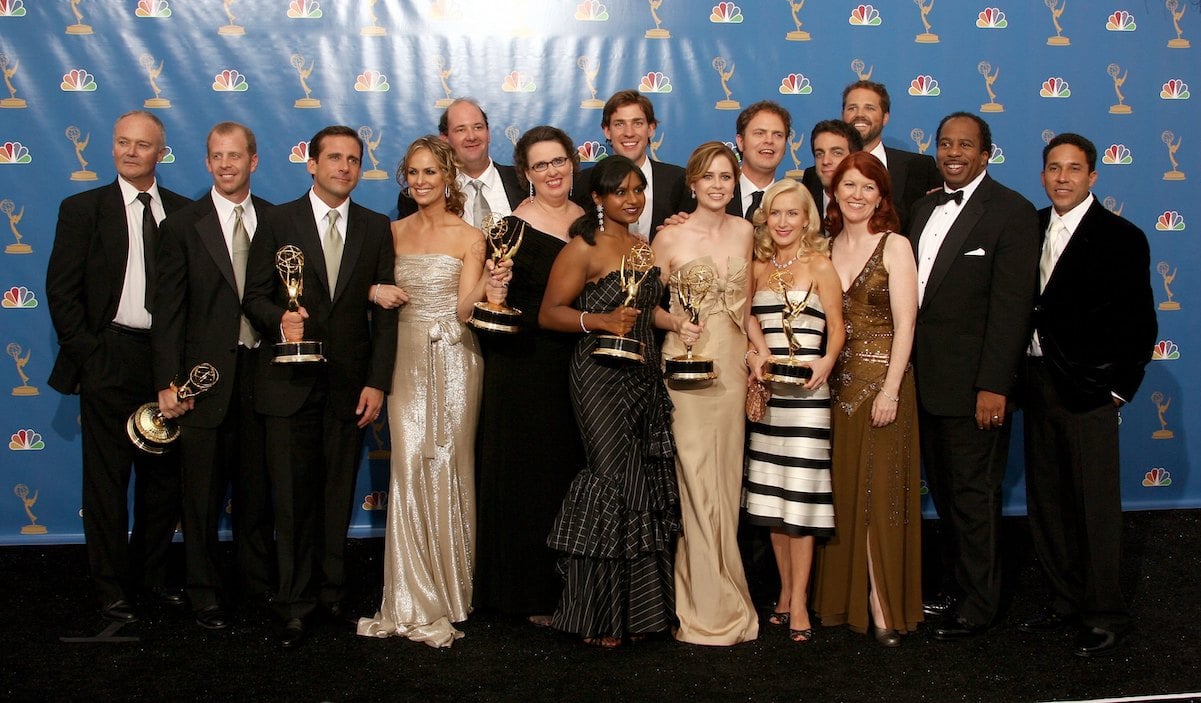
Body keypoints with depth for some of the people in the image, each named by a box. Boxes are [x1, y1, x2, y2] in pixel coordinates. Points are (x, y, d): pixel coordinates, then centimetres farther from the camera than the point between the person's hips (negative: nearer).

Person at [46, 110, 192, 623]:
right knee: (107, 480, 3)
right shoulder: (82, 209, 2)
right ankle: (111, 590, 15)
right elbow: (61, 291, -1)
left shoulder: (184, 212, 9)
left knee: (165, 476, 10)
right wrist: (88, 356, -8)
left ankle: (151, 576, 25)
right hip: (109, 362, -3)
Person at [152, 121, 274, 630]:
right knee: (203, 494, 6)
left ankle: (259, 581, 28)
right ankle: (204, 593, 20)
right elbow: (168, 311, -4)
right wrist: (168, 383, -9)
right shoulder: (183, 226, -1)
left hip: (262, 369, 2)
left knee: (257, 487, 12)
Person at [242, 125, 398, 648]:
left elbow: (385, 312, 5)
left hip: (350, 383, 2)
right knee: (293, 495, 1)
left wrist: (378, 382, -2)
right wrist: (279, 320, -20)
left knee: (338, 493, 7)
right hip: (290, 382, -1)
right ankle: (295, 603, 12)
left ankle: (332, 590, 21)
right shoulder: (278, 222, 4)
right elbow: (254, 296, 3)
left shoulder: (376, 229, 8)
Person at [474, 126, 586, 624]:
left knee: (575, 473, 12)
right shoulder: (512, 228, -8)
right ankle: (533, 594, 14)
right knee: (528, 476, 1)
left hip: (578, 371, 6)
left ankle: (572, 586, 26)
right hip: (526, 372, -6)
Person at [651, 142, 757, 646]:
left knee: (725, 477, 8)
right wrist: (677, 323, -13)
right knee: (696, 478, -4)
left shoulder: (744, 232, 8)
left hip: (732, 363, 4)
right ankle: (709, 605, 7)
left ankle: (720, 599, 19)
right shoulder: (670, 237, -4)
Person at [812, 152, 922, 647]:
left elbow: (904, 324, -9)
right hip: (835, 381, 5)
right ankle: (840, 599, 17)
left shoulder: (895, 246, -3)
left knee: (880, 493, -2)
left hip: (881, 378, -4)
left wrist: (891, 389, -16)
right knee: (840, 490, 8)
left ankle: (883, 608, 4)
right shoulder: (827, 248, 11)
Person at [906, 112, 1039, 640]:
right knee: (944, 491, 16)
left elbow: (1011, 304, -15)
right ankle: (959, 581, 31)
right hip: (926, 378, 7)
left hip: (973, 382, -7)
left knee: (974, 493, 3)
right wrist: (909, 370, 9)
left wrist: (995, 384, -19)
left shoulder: (1010, 211, -9)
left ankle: (978, 604, 16)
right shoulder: (926, 208, 14)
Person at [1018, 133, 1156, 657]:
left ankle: (1105, 614, 13)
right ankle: (1066, 600, 26)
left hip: (1088, 391, -6)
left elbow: (1140, 324, -7)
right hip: (1037, 383, 6)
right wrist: (1020, 377, 3)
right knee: (1046, 501, 12)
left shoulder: (1122, 238, -6)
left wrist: (1119, 388, -10)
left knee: (1096, 505, 1)